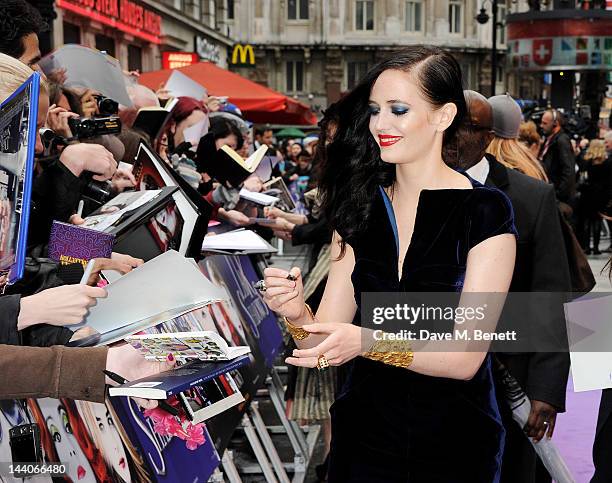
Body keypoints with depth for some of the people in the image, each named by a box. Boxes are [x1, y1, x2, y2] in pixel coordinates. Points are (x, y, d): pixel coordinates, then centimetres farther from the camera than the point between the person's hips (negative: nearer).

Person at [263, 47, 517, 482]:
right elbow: (327, 341, -3)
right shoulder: (358, 206, 0)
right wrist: (298, 315, -24)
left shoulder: (485, 212, -12)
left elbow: (466, 357, -17)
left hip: (454, 440, -3)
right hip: (365, 428, 3)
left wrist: (367, 342, -30)